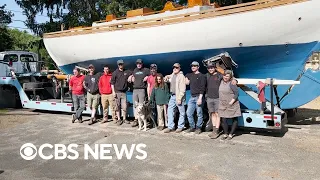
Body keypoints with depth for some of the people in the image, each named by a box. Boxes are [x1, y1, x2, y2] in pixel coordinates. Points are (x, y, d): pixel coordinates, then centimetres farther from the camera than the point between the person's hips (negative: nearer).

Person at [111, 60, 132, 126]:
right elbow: (112, 83, 0)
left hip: (124, 92, 2)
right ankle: (118, 119, 12)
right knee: (117, 106, 3)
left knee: (124, 106, 1)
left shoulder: (127, 72, 7)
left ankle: (124, 118, 15)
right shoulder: (115, 73, 1)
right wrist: (113, 92, -7)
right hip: (117, 92, -2)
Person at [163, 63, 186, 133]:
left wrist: (179, 98, -20)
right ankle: (170, 127, 11)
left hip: (179, 96, -8)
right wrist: (166, 77, 10)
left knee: (181, 112, 3)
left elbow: (182, 89, -15)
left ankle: (180, 127, 14)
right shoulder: (172, 75, 13)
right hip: (172, 96, 8)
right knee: (170, 110, 5)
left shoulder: (181, 76, -10)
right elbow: (168, 77, 36)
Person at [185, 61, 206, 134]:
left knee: (199, 114, 1)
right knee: (189, 113, 6)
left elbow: (202, 88, -11)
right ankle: (192, 127, 19)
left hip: (198, 97, -6)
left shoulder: (201, 76, -4)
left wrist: (200, 98, -18)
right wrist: (186, 79, 15)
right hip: (192, 97, 6)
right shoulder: (189, 75, 14)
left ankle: (198, 128, 12)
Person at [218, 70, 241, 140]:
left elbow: (236, 94, -14)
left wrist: (231, 102, -18)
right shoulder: (221, 82, 4)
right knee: (224, 120, 4)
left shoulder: (232, 84, -14)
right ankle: (225, 133, 17)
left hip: (232, 105, -5)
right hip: (223, 105, 5)